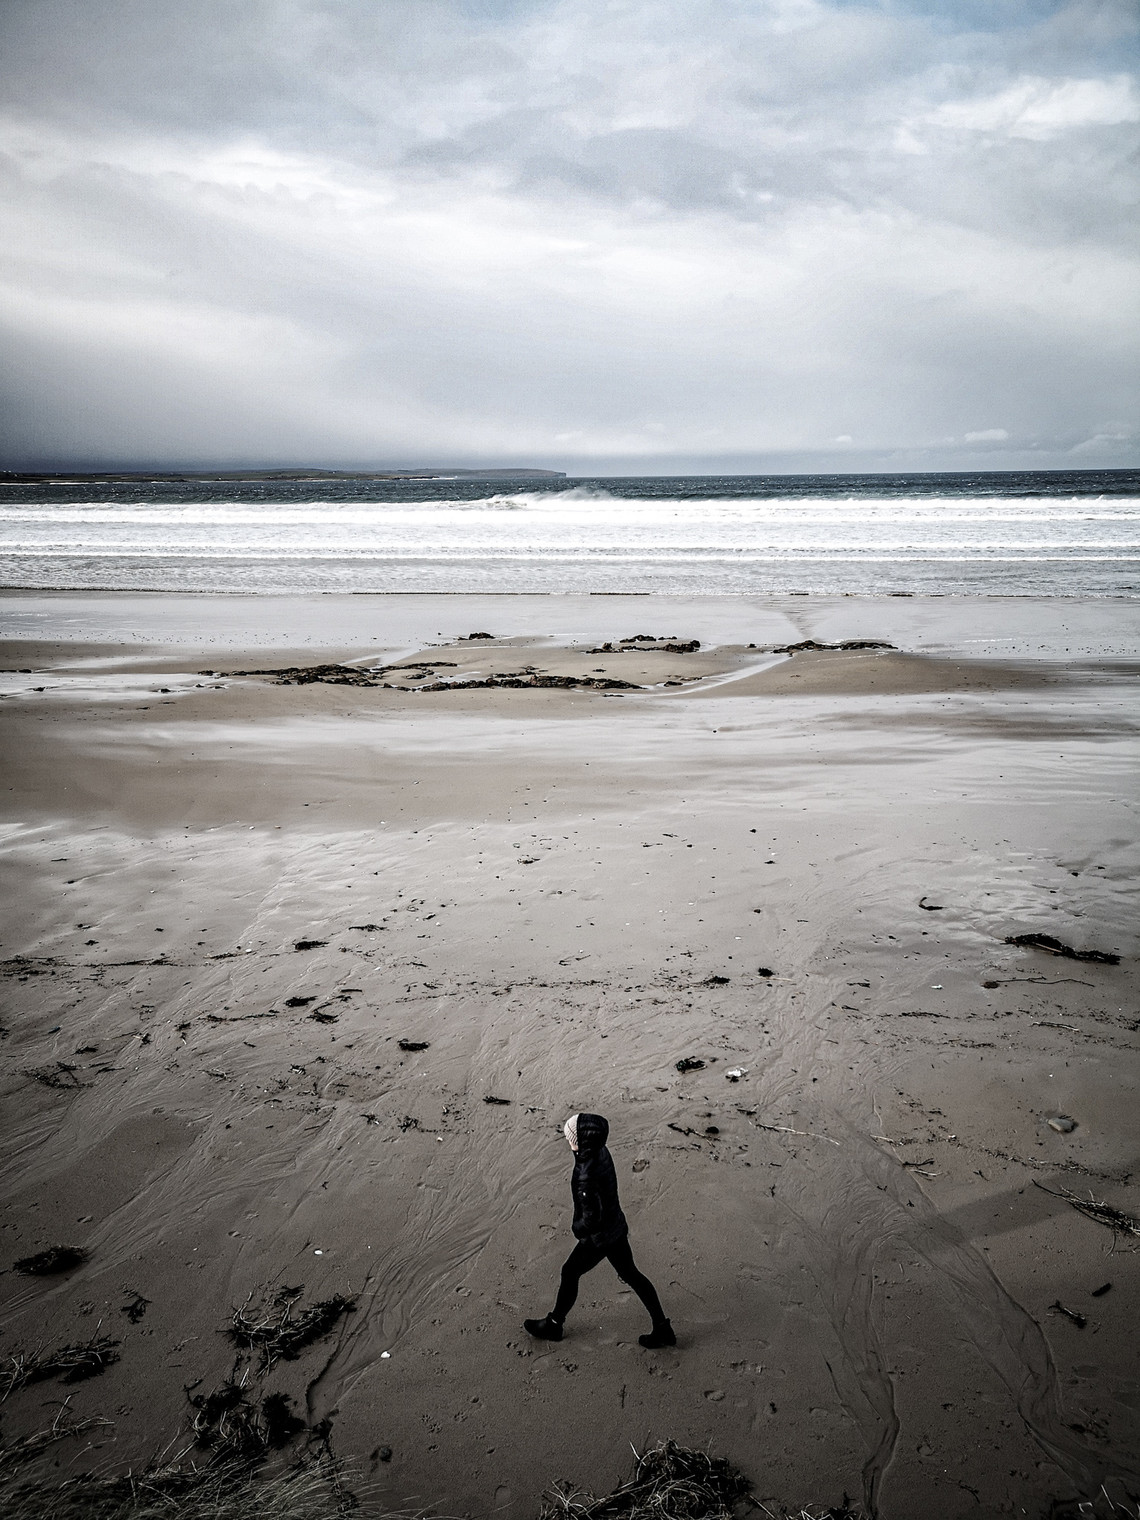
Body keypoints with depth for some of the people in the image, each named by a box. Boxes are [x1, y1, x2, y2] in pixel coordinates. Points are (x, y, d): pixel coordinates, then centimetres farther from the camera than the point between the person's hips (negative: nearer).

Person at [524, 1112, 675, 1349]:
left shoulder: (588, 1176, -37)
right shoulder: (600, 1152, -10)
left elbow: (592, 1218, -31)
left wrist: (578, 1227, -10)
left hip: (599, 1237, -8)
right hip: (616, 1227, 8)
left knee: (570, 1273, 16)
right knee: (630, 1274, 21)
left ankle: (553, 1325, 39)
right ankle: (662, 1329, 31)